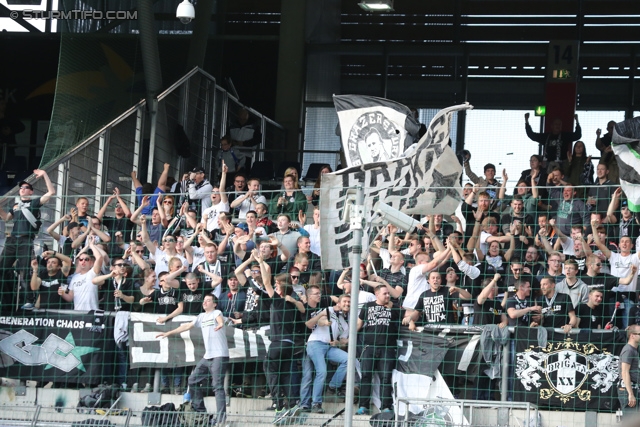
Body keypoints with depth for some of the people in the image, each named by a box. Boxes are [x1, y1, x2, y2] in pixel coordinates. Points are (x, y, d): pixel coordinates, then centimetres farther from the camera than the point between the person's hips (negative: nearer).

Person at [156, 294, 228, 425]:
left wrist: (220, 324, -52)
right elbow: (187, 326, 28)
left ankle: (221, 417, -19)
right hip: (207, 356, 9)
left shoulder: (216, 312, -3)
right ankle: (199, 410, 20)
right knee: (193, 380, 12)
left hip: (220, 356, -9)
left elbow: (220, 319, -27)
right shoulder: (201, 316, 19)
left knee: (218, 385, -15)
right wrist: (168, 333, 30)